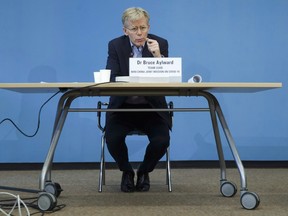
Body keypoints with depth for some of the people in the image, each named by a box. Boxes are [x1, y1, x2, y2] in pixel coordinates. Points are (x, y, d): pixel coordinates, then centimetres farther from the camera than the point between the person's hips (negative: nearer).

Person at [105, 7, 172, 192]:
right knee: (113, 138, -27)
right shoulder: (115, 45, -4)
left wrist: (158, 56, -27)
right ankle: (127, 171, 6)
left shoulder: (160, 44, -5)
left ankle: (144, 172, 9)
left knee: (162, 140, -25)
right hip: (123, 107, 0)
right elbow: (111, 78, -13)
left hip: (152, 107, 0)